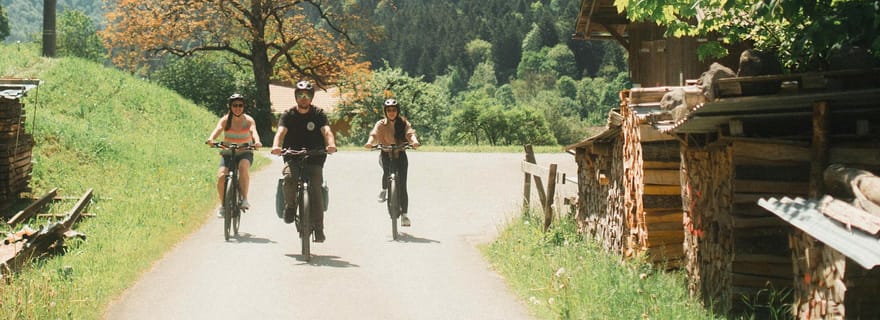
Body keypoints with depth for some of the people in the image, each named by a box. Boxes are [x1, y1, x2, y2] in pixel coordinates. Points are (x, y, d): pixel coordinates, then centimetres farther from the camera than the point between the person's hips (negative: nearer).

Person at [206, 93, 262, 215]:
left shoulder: (248, 120, -7)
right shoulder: (225, 120, -5)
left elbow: (254, 131, -25)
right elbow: (217, 129, -23)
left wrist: (257, 141, -48)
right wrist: (211, 139, -46)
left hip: (245, 153, -1)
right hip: (228, 153, 1)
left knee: (243, 167, -35)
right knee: (221, 176, -21)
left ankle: (244, 199, -26)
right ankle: (223, 204, 0)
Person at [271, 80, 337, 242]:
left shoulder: (319, 114, 1)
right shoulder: (288, 115, 2)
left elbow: (327, 131, -16)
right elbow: (281, 132, -15)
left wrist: (331, 144, -39)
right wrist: (276, 146, -37)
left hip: (314, 159, 0)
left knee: (316, 188, -18)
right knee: (289, 177, -30)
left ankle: (319, 228, -12)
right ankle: (290, 206, -3)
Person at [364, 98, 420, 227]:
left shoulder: (403, 123, 1)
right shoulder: (381, 124, 1)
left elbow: (410, 133, -15)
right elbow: (374, 134, -15)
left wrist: (414, 141, -38)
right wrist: (370, 142, -38)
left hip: (400, 154, 1)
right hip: (386, 154, -1)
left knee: (402, 185, -6)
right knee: (387, 170, -33)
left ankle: (404, 215, -1)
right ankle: (384, 190, 0)